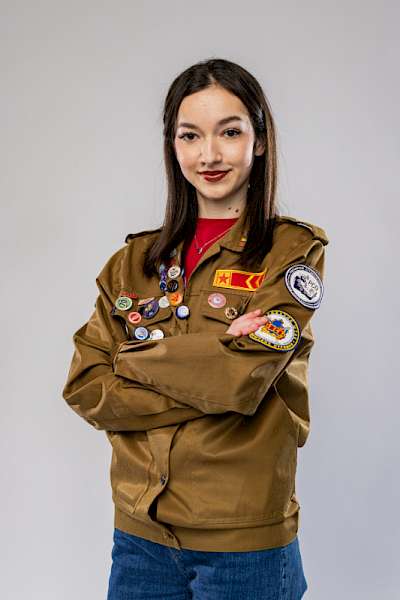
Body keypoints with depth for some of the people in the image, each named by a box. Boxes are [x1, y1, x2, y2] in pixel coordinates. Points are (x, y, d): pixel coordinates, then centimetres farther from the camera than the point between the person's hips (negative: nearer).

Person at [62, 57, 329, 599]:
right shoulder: (136, 260, 5)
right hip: (140, 533, 4)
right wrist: (206, 379, -14)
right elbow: (83, 387, -3)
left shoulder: (295, 251, -6)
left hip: (245, 540, -3)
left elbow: (240, 378, -19)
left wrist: (132, 357, -5)